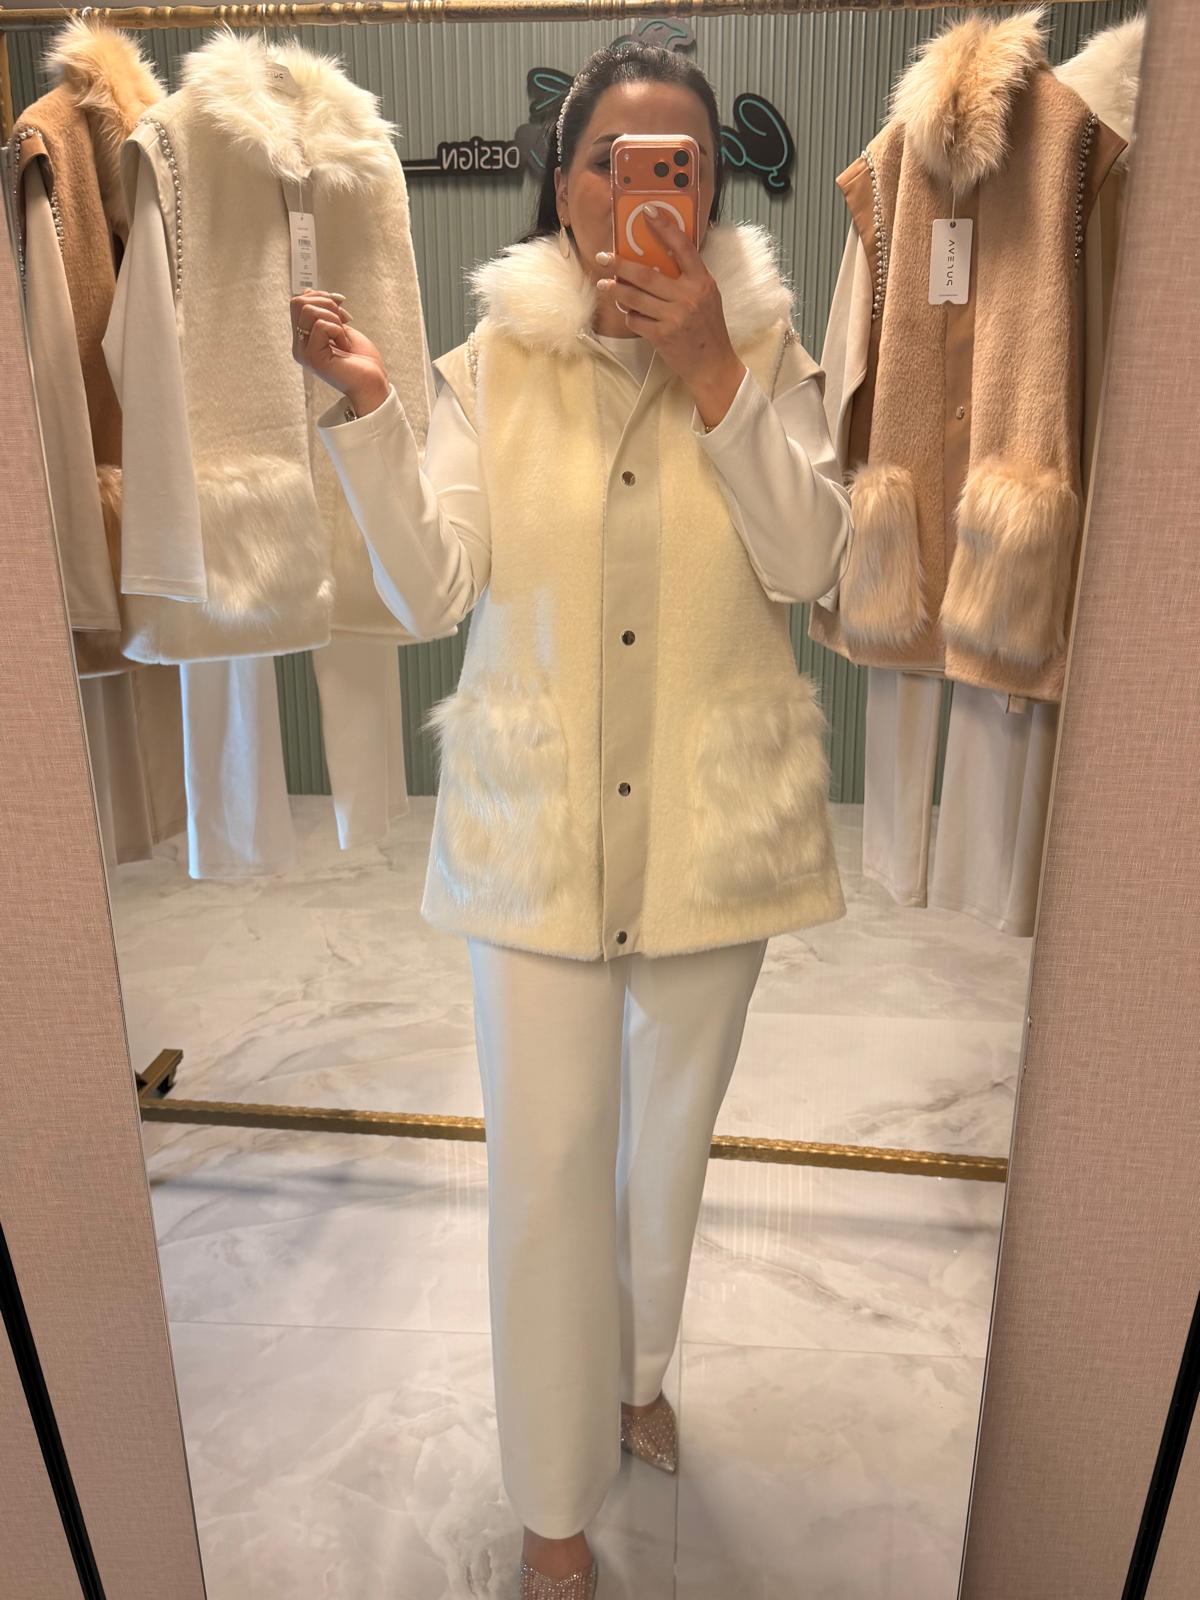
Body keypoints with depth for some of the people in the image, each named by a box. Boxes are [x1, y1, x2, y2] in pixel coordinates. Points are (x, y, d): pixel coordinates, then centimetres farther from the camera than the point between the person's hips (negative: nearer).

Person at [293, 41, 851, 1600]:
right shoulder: (493, 359, 1)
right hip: (537, 822, -1)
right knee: (546, 1161, 4)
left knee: (670, 1133, 19)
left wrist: (711, 373, -18)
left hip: (714, 818, 2)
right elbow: (432, 590, -7)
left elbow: (810, 560, -11)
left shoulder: (765, 348, 2)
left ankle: (637, 1368, 50)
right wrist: (364, 413, -18)